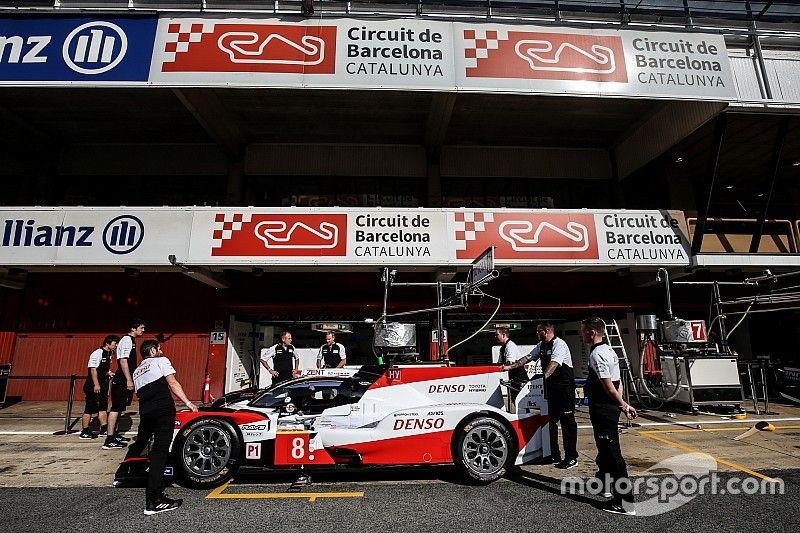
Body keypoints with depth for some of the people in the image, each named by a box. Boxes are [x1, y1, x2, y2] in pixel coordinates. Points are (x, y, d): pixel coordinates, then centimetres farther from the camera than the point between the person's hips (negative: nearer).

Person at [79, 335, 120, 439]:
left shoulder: (109, 354, 10)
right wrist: (96, 385, -23)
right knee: (90, 409, 0)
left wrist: (110, 373, 2)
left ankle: (104, 429, 17)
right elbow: (93, 369, -20)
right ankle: (84, 432, 10)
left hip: (103, 386, 9)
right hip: (93, 387, -9)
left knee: (103, 407, 11)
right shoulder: (98, 353, -16)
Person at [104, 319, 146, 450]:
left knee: (119, 407, 17)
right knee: (116, 407, -8)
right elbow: (123, 360, -21)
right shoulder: (127, 340, -13)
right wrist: (129, 380, -22)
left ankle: (115, 433, 28)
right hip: (122, 381, -10)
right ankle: (109, 440, -6)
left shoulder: (131, 340, 16)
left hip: (125, 381, 10)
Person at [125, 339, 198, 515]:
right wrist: (188, 403, -2)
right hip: (163, 408, -7)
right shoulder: (160, 360, 10)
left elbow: (140, 394, 24)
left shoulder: (136, 371, 29)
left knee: (140, 443, 29)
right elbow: (172, 383, 0)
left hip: (145, 411, 7)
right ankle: (154, 500, -13)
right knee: (160, 449, -9)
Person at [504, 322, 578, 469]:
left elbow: (553, 364, -28)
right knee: (551, 420, 11)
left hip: (565, 386, -8)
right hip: (551, 387, 8)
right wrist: (510, 366, 9)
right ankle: (554, 455, 21)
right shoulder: (541, 345, 11)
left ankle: (571, 458, 5)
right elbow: (527, 358, 14)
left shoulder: (559, 344, -15)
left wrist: (542, 377, -38)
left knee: (567, 421, -3)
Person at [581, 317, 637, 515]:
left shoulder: (596, 354, -20)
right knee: (605, 447, 24)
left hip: (602, 410, -10)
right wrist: (623, 404, 12)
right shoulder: (608, 350, 11)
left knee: (612, 452, -5)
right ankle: (604, 483, 43)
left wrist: (623, 405, -11)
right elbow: (617, 383, 13)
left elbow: (609, 386, -23)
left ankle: (625, 503, 1)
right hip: (610, 408, 10)